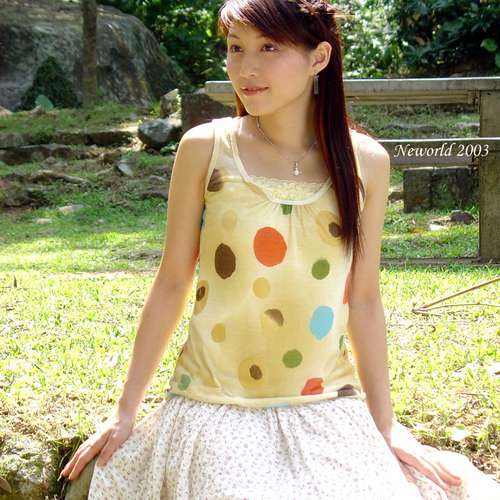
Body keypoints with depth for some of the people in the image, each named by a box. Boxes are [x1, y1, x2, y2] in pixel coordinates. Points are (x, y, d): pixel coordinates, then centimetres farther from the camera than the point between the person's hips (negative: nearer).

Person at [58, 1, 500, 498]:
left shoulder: (365, 162, 1)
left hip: (328, 415, 2)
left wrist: (386, 425, 8)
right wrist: (125, 413, 4)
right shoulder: (205, 149, -3)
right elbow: (171, 284, 2)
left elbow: (363, 299, 7)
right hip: (217, 413, -2)